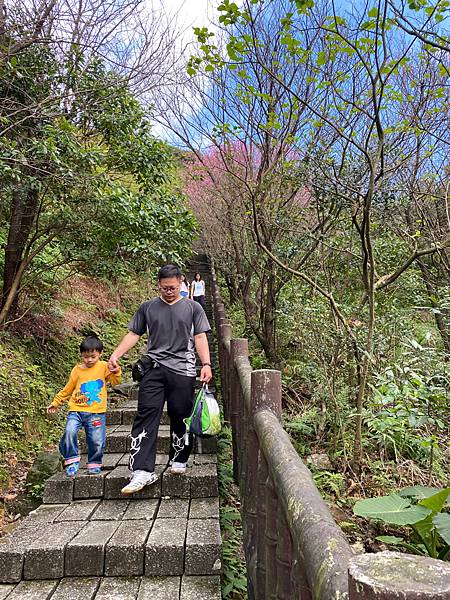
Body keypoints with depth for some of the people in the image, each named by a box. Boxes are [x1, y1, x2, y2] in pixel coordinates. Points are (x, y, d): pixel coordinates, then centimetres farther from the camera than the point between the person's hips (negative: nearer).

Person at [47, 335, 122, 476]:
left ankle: (94, 463, 23)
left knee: (97, 441, -3)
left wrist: (115, 371, -16)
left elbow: (115, 381, 3)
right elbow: (68, 389, 16)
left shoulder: (103, 366, 4)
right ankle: (72, 461, -4)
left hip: (96, 413, -1)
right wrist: (55, 403, 17)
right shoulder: (77, 370, 6)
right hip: (76, 410, 1)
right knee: (69, 432, -22)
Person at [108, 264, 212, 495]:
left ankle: (178, 460, 24)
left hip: (183, 370, -1)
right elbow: (133, 334, 13)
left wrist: (206, 364, -5)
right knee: (146, 415, -9)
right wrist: (115, 355, 0)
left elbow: (200, 338, 6)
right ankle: (142, 471, -9)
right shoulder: (147, 307, 14)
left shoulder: (193, 307, 10)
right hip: (154, 369, 1)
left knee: (180, 417, 3)